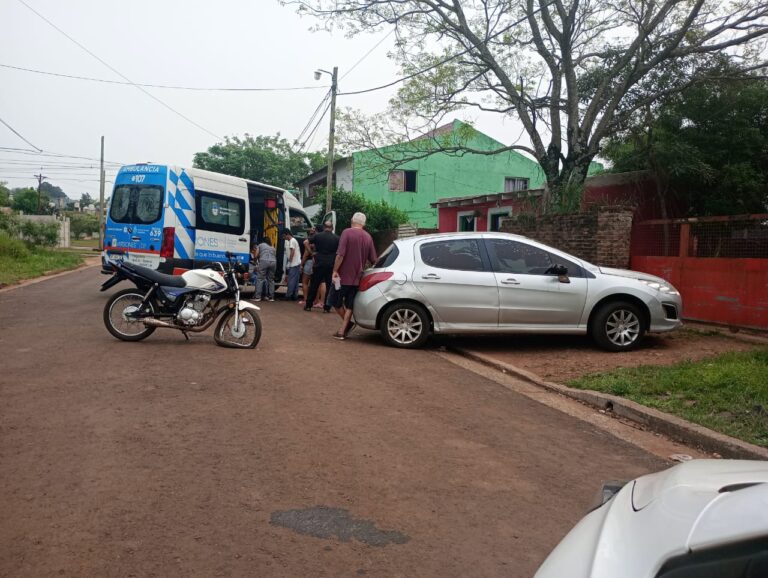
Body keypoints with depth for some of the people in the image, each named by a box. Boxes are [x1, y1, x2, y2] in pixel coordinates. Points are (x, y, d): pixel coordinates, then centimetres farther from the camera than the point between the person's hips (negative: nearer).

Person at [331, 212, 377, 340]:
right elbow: (373, 260, 8)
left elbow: (340, 254, -18)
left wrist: (335, 271, -13)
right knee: (349, 305, 9)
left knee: (336, 301, 12)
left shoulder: (347, 232, -10)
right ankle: (342, 331, 7)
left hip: (343, 276, -5)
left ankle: (348, 323, 10)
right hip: (357, 277, 5)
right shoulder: (368, 237, 5)